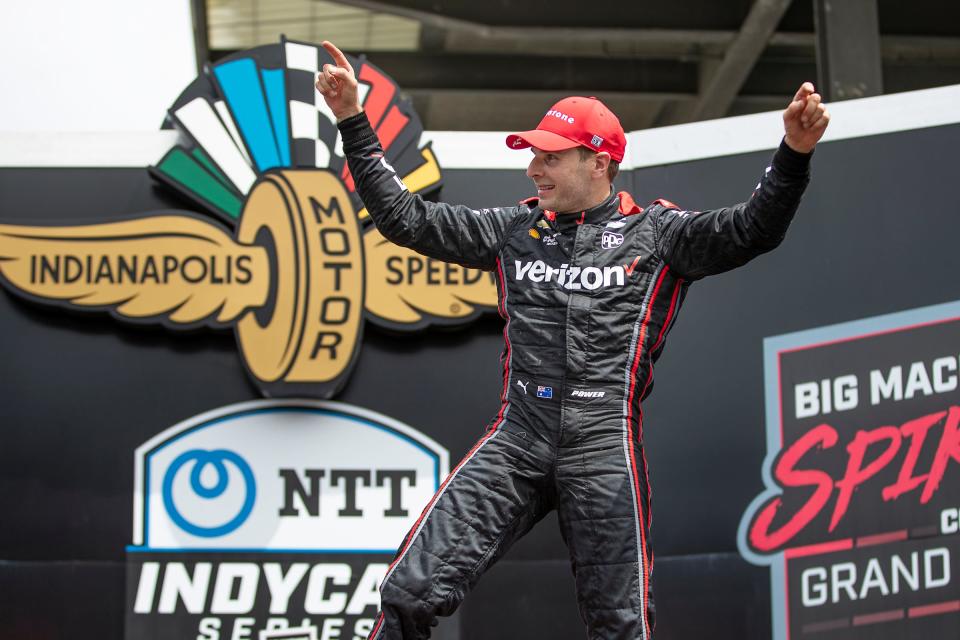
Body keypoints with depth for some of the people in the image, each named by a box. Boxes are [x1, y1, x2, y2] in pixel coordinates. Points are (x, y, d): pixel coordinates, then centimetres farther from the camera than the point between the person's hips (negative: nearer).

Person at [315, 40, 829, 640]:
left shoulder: (655, 233, 5)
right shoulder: (513, 228, 15)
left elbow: (750, 231, -7)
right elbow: (403, 217, 16)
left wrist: (794, 155, -24)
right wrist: (353, 122, 10)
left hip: (605, 448, -3)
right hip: (515, 443, 3)